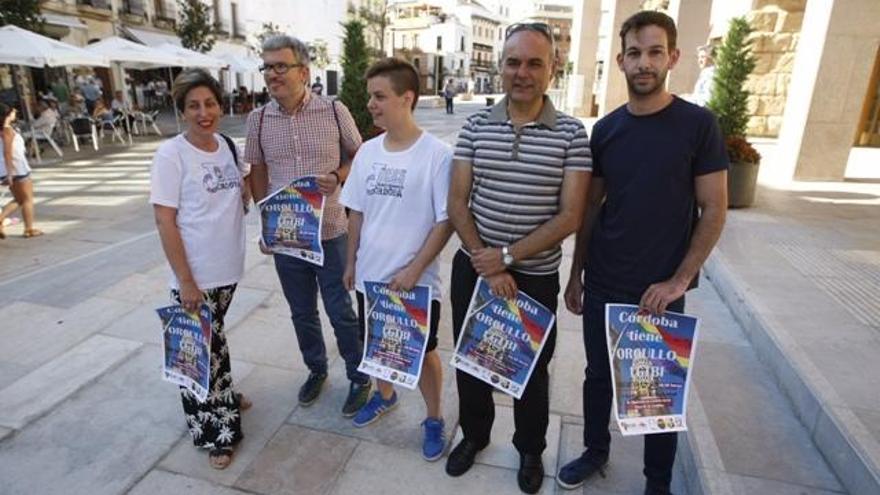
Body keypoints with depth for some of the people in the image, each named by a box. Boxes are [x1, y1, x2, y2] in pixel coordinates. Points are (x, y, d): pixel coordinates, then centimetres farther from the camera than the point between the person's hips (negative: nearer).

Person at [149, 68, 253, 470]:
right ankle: (214, 431, 21)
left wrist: (246, 187, -4)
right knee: (200, 351, 5)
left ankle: (223, 398, 43)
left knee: (215, 340, 23)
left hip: (227, 268, 6)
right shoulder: (171, 154, -14)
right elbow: (165, 222, -16)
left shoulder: (227, 146, 4)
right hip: (195, 276, -6)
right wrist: (186, 281, -18)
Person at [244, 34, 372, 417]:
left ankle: (359, 379, 27)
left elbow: (358, 155, 5)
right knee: (302, 312, 17)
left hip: (331, 233, -3)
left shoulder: (334, 111, -6)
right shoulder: (258, 119, 1)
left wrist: (338, 176, -15)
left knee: (341, 311, 7)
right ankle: (316, 369, 40)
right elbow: (258, 172, 11)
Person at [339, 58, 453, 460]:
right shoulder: (367, 151, 0)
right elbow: (357, 212, 9)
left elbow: (446, 220, -14)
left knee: (423, 352, 12)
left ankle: (433, 419, 35)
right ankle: (384, 395, 50)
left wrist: (414, 270, -17)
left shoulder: (437, 154, -16)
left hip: (416, 282, -5)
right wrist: (351, 263, 11)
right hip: (370, 275, 5)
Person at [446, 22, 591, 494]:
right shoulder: (475, 125, -2)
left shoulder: (571, 134, -8)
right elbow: (456, 203, -4)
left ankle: (530, 450, 42)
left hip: (536, 276, -2)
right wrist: (485, 264, -13)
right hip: (473, 268, 2)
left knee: (532, 369, 16)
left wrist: (507, 256, -17)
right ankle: (473, 434, 44)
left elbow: (570, 216, -12)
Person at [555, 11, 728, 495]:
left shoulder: (698, 124, -7)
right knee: (598, 374, 17)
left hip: (659, 290, -3)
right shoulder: (605, 129, 2)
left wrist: (678, 280, -12)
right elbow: (590, 208, 7)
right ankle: (595, 451, 40)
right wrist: (576, 275, 7)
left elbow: (714, 210, -6)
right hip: (602, 285, 3)